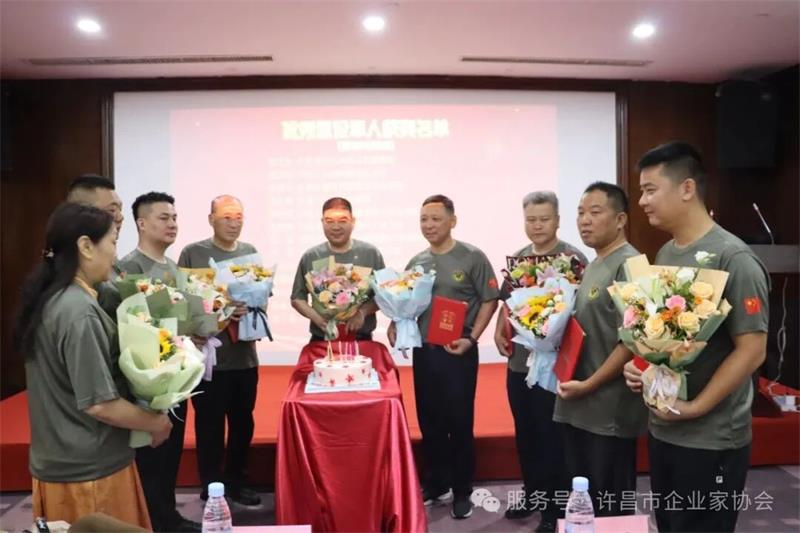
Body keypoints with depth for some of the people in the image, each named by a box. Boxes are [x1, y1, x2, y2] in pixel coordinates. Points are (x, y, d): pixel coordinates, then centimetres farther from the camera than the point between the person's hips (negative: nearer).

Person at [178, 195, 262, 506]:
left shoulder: (250, 253, 10)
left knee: (243, 423, 14)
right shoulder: (192, 253, -3)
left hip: (245, 354, 4)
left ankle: (236, 483, 31)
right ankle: (211, 490, 21)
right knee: (210, 426, 5)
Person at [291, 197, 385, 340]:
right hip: (321, 341, 1)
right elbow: (297, 298, 6)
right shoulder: (310, 257, 3)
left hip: (361, 341, 0)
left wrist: (363, 311, -17)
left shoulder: (370, 253, 0)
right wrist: (315, 316, -14)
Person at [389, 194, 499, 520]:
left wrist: (472, 338, -14)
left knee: (459, 422, 4)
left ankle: (462, 492, 19)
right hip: (423, 351, 5)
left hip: (458, 352, -5)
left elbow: (490, 300, -6)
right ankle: (436, 485, 29)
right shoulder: (416, 262, 8)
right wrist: (395, 325, -3)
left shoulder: (472, 258, -6)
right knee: (429, 422, 13)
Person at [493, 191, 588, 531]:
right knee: (525, 434, 18)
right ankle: (532, 493, 36)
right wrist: (499, 331, 5)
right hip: (518, 361, 7)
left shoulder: (572, 258, -11)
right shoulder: (518, 258, 10)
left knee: (552, 437, 5)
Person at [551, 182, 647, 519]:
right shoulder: (592, 266, 14)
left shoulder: (628, 265, -14)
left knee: (610, 506, 6)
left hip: (609, 409, -9)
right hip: (578, 406, 9)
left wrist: (589, 385, -18)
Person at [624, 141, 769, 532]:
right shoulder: (664, 255, 7)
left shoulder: (732, 258, -16)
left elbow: (752, 350, -19)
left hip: (711, 440, -7)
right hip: (662, 430, 7)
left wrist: (695, 407, -20)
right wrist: (637, 364, -2)